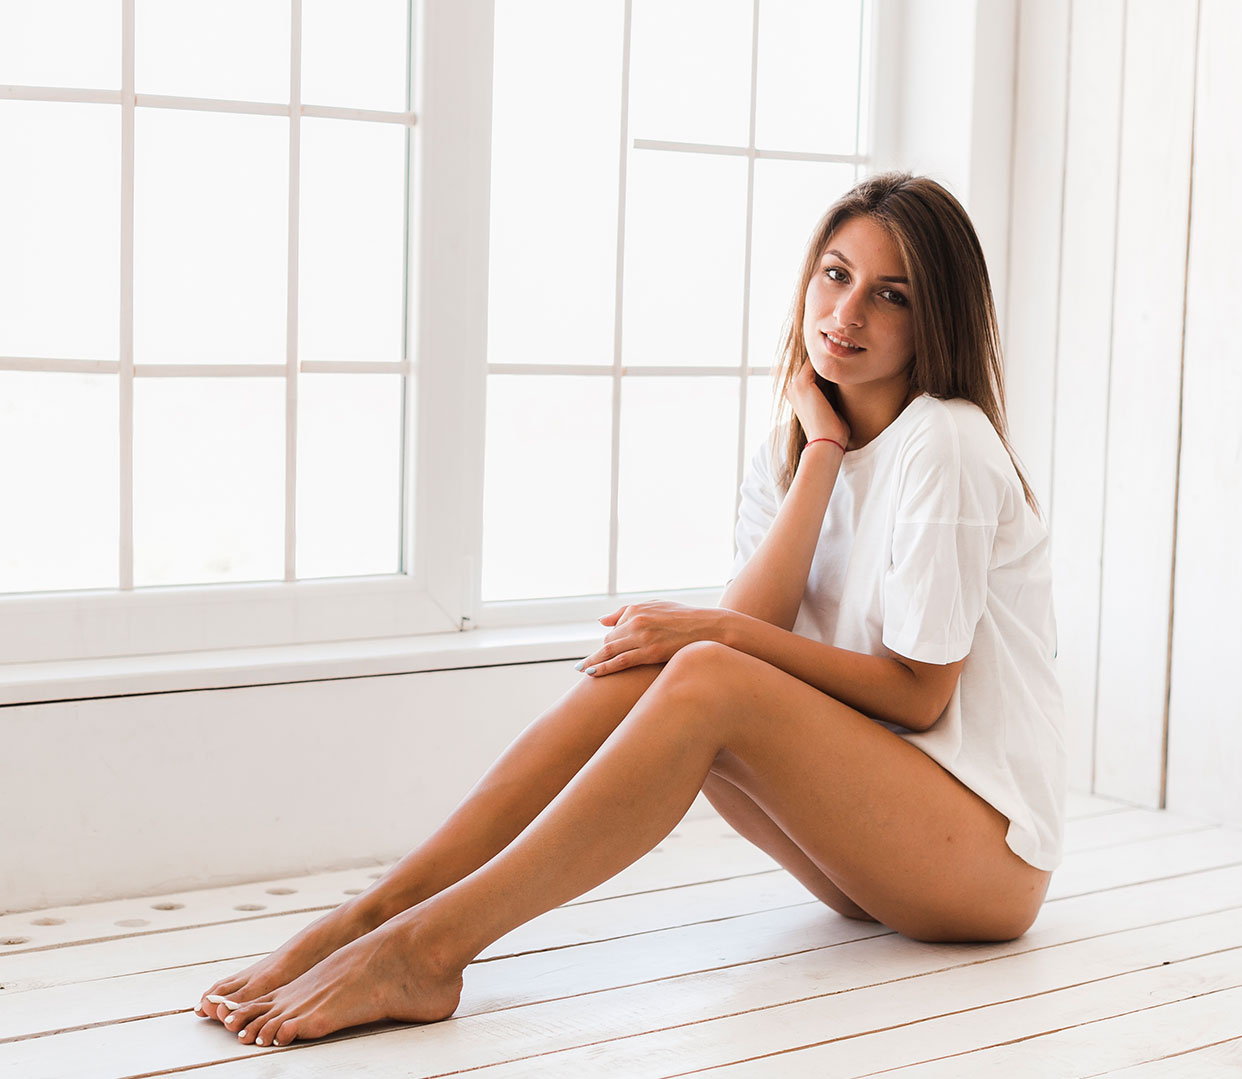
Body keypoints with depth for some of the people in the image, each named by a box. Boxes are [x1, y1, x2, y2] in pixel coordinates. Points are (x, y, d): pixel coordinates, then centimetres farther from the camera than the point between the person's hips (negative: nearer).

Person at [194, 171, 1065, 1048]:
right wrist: (821, 444, -10)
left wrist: (718, 635, -19)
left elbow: (920, 691, -14)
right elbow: (751, 626, -8)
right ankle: (376, 913, -24)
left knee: (706, 680, -29)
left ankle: (427, 944, -36)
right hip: (867, 822, 6)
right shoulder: (790, 456, 10)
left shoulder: (945, 441, -12)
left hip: (988, 842, -6)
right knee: (644, 658, -16)